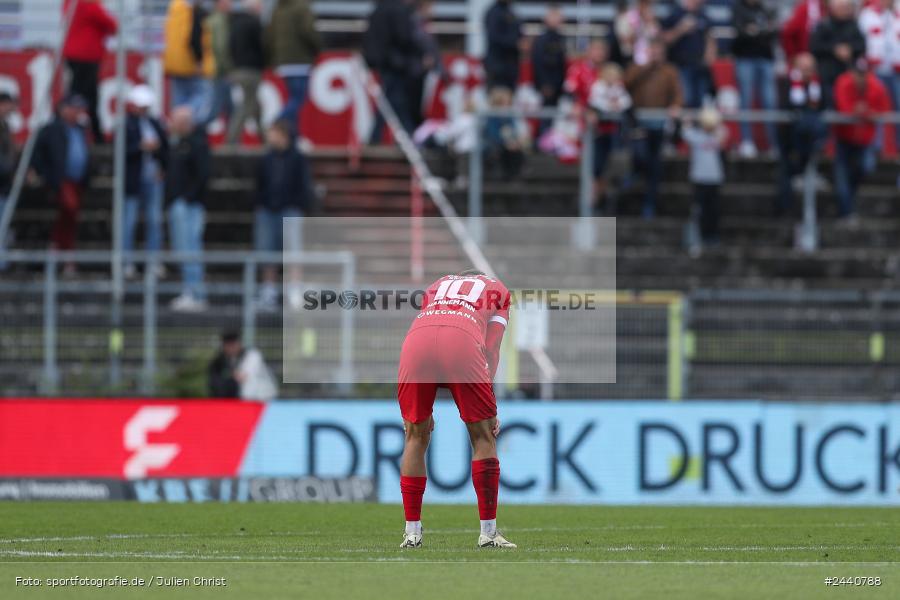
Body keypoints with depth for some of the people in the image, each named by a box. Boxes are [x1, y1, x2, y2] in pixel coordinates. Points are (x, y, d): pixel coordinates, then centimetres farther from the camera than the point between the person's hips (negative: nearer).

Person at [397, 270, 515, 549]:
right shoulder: (497, 289, 33)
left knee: (415, 436, 16)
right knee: (483, 435, 10)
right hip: (462, 339, -3)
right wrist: (490, 403, 19)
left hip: (416, 338, 3)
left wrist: (425, 410, 30)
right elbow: (491, 349, 20)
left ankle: (412, 532, 16)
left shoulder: (437, 286, 40)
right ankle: (488, 532, 9)